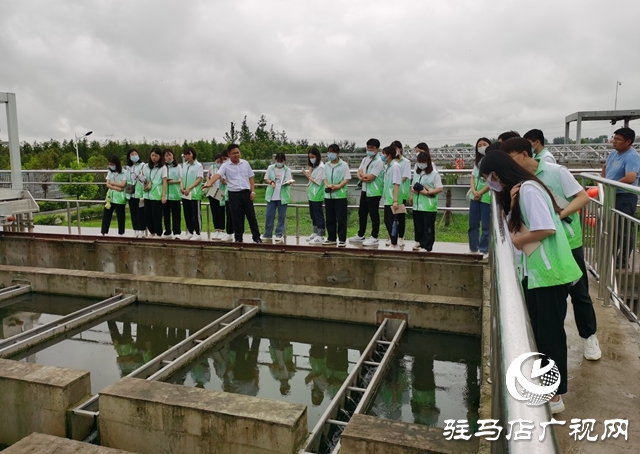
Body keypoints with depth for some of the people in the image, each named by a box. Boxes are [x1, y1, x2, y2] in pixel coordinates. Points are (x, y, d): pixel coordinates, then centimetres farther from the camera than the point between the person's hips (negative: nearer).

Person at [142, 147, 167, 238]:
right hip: (147, 195, 5)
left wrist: (164, 196, -12)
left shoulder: (163, 167, -2)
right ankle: (152, 233, 20)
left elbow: (164, 182, -6)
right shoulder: (146, 166, 11)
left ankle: (158, 234, 7)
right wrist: (146, 182, -3)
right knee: (147, 215, 6)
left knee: (157, 215, -3)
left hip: (157, 196, -5)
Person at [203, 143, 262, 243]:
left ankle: (256, 237, 15)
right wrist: (209, 183, -38)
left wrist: (252, 191, 2)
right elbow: (217, 175, -19)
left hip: (246, 193, 2)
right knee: (236, 217, 4)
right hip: (234, 194, -2)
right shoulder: (225, 166, -3)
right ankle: (238, 238, 15)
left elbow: (251, 178, 10)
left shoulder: (245, 163, 7)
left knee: (251, 216, 5)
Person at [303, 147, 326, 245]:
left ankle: (320, 237, -3)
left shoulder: (321, 167, -12)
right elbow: (310, 176, 7)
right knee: (313, 215, 14)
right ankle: (315, 233, 24)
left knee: (318, 215, -6)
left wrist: (308, 176, -5)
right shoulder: (313, 166, 15)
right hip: (311, 194, 9)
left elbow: (318, 181, -15)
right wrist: (310, 166, 1)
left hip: (317, 195, -9)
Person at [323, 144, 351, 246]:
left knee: (341, 218, -3)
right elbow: (325, 178, 13)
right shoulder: (327, 165, 11)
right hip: (328, 195, 5)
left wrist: (337, 186, -19)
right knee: (330, 218, 10)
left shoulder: (344, 165, -4)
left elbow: (347, 179, -7)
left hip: (340, 195, -5)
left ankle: (342, 239, 4)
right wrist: (327, 185, -8)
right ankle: (331, 238, 19)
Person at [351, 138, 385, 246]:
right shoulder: (365, 159, 13)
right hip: (364, 190, 8)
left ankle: (374, 238, 7)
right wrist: (362, 177, -14)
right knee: (362, 213, 15)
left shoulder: (379, 162, -13)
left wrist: (363, 174, -2)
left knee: (374, 215, -1)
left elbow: (370, 177, -19)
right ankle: (360, 235, 27)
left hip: (374, 192, -8)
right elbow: (359, 173, 7)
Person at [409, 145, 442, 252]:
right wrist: (413, 190, 2)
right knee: (418, 226, 13)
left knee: (428, 227, -1)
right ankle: (419, 242, 27)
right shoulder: (416, 173, 12)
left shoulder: (434, 174, -7)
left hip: (429, 206, -6)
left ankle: (426, 246, 5)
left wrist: (427, 192, -19)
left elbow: (439, 189, -10)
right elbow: (413, 185, 21)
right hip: (417, 204, 6)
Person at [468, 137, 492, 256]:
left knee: (486, 225, 0)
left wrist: (480, 193, -12)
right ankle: (473, 249, 18)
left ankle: (484, 250, 6)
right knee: (472, 224, 9)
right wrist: (474, 191, -6)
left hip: (487, 196, -7)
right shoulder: (477, 161, 16)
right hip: (474, 196, 7)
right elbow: (473, 177, 11)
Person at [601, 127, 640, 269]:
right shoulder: (614, 153, 7)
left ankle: (623, 261, 10)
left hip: (625, 198, -9)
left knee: (624, 230, 0)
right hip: (611, 196, 9)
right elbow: (605, 167, 27)